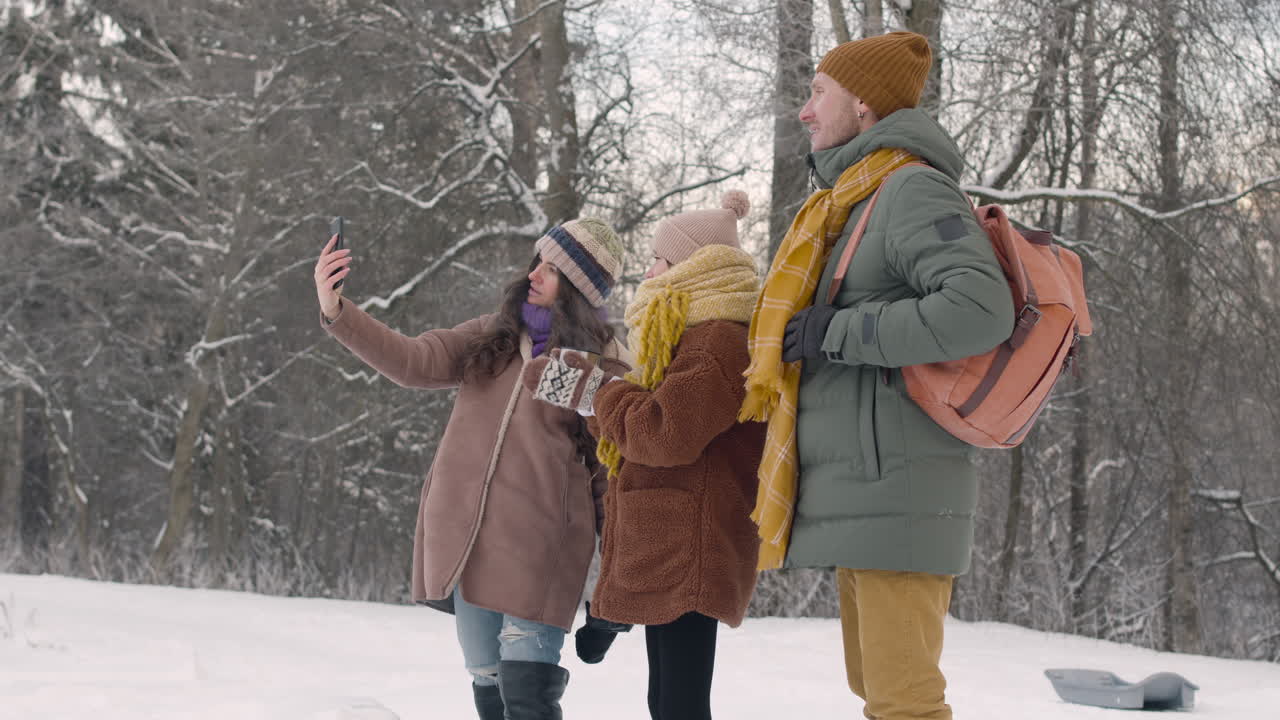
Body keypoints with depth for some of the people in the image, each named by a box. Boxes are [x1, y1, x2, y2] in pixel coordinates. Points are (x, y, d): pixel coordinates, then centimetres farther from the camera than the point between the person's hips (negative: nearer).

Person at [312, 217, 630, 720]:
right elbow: (413, 362, 1)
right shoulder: (493, 337, 11)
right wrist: (336, 312, -12)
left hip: (539, 549, -5)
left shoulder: (605, 369, -1)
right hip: (464, 541, 5)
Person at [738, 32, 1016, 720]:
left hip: (894, 491, -10)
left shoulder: (912, 188, -10)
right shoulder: (849, 203, 20)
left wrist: (837, 333, -18)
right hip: (857, 494, 10)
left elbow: (982, 309, -24)